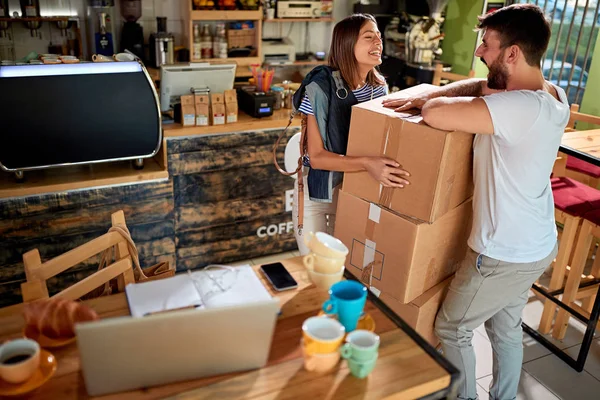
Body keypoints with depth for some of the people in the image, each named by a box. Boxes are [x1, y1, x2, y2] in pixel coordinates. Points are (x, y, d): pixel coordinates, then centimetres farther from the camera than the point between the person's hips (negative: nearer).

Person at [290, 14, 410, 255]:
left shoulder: (379, 88, -5)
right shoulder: (321, 86, -21)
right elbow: (316, 156, -23)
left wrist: (382, 168, -14)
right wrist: (366, 164, -36)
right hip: (317, 192, -4)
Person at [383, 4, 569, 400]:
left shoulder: (521, 107, -32)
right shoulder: (554, 95, -2)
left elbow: (436, 115, -37)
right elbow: (483, 86, 9)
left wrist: (428, 101, -13)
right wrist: (429, 94, -4)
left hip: (504, 255, -9)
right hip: (537, 245, 9)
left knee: (452, 329, 13)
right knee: (507, 327, 26)